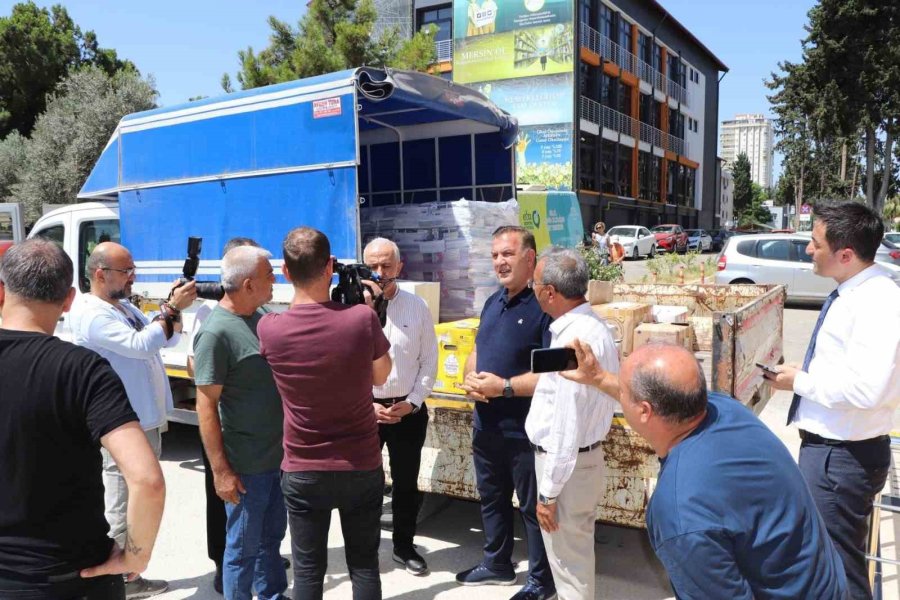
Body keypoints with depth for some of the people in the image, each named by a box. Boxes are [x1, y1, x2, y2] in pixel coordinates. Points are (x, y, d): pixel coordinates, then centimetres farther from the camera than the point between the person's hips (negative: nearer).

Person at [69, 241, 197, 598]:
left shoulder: (124, 306, 12)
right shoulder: (91, 314, -16)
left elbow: (168, 340, 13)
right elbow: (140, 345, -27)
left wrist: (173, 307, -4)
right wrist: (173, 308, -24)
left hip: (147, 420, 10)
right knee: (123, 508, 2)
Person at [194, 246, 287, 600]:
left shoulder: (262, 315, 3)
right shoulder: (216, 333, -20)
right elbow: (206, 405, -18)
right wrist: (220, 470, -17)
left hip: (279, 454, 8)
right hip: (246, 465, -7)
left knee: (272, 535, 23)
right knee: (244, 546, 10)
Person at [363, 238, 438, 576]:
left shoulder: (417, 307, -2)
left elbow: (429, 361, 2)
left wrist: (412, 402, -5)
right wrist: (366, 405, -9)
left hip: (409, 409, 1)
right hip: (365, 409, -1)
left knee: (406, 482, 14)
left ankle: (404, 547, 34)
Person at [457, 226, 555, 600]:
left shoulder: (544, 306, -17)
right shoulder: (492, 302, 9)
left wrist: (504, 386, -23)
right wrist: (470, 378, -4)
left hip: (526, 431, -8)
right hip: (487, 426, 8)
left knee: (534, 507, 9)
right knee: (491, 499, 22)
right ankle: (496, 564, 41)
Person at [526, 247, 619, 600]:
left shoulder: (574, 340, -26)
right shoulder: (592, 326, 7)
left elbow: (567, 424, -26)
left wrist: (549, 492, -19)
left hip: (567, 464, -10)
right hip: (584, 456, 10)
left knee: (568, 562, 7)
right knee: (577, 554, 24)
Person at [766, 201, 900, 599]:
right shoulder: (851, 293, 6)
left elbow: (867, 388, -33)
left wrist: (799, 382, -20)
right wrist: (804, 375, 4)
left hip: (843, 457, -10)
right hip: (825, 445, 10)